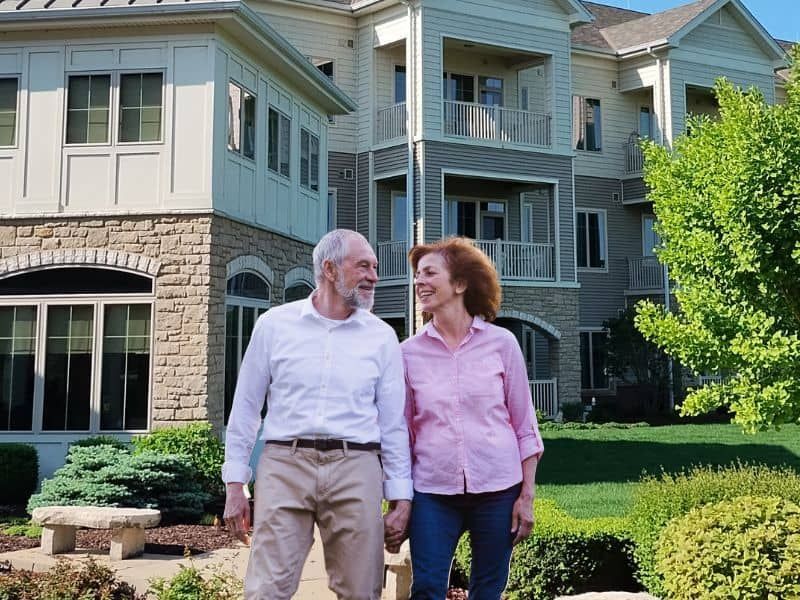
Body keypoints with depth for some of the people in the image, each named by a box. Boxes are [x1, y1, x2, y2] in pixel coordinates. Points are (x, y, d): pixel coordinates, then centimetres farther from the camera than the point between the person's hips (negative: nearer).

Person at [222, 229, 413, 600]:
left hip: (355, 470, 1)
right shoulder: (274, 324, 4)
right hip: (284, 464, -1)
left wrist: (401, 496, 5)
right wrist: (234, 483, 4)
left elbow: (394, 423, 9)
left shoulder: (382, 336, 7)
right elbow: (246, 408, 8)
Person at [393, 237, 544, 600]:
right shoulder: (409, 352, 2)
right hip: (433, 491, 0)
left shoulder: (501, 343, 0)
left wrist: (527, 495, 0)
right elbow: (402, 432, 6)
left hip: (497, 490, 0)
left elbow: (525, 426, 3)